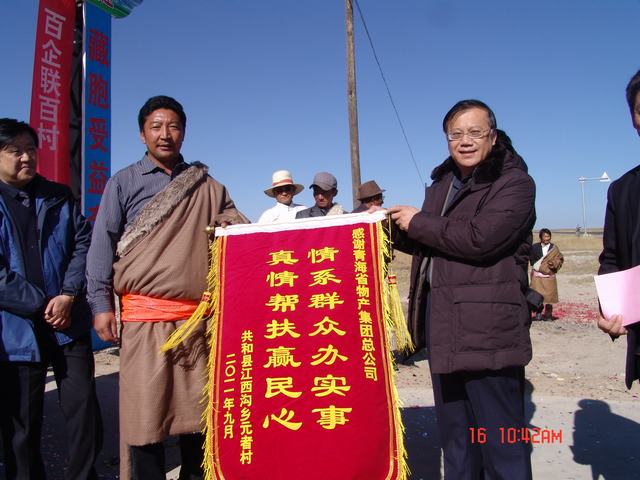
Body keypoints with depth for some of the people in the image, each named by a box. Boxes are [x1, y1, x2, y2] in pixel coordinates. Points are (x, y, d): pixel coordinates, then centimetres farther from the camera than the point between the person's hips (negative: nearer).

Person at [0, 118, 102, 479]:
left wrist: (69, 296, -10)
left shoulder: (59, 196, 10)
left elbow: (85, 243, 3)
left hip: (69, 323, 2)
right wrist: (42, 306, -12)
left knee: (85, 410, 6)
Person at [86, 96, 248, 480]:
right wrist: (101, 303, -3)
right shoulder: (124, 182, 7)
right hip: (145, 314, -2)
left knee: (200, 409, 9)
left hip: (199, 315, 2)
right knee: (145, 411, 1)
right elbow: (103, 244, 4)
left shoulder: (205, 186, 12)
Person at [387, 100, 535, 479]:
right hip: (443, 326, 8)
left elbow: (480, 238, -23)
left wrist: (417, 222, -11)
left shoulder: (515, 183, -7)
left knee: (499, 438, 1)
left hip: (489, 330, -7)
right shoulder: (442, 184, 15)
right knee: (454, 435, 20)